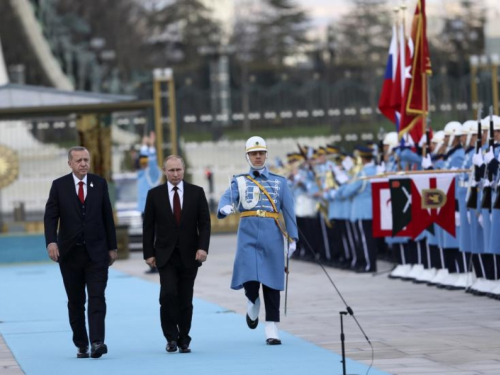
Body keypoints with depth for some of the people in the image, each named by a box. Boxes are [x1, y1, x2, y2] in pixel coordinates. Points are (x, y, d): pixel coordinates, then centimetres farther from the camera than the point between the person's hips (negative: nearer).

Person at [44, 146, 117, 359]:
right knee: (75, 301, 6)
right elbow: (50, 216, -4)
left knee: (97, 297, -12)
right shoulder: (59, 185, 0)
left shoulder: (100, 184, 5)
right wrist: (51, 242, -20)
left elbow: (107, 216, 8)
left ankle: (97, 342, -21)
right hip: (70, 252, 0)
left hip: (96, 252, 0)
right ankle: (81, 345, 14)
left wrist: (112, 247, 7)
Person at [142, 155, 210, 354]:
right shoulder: (155, 194, 3)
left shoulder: (196, 192, 4)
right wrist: (149, 253, -3)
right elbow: (148, 226, 4)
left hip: (189, 255, 1)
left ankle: (184, 340, 14)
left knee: (185, 300, 4)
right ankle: (171, 337, -5)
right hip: (166, 255, -1)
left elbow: (204, 223, 2)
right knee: (168, 294, -16)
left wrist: (203, 247, -12)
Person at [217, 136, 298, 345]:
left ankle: (272, 330, 4)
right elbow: (227, 198, -5)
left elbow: (288, 211, 9)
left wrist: (292, 238, 1)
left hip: (272, 236, 1)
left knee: (272, 282, 0)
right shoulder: (239, 181, 11)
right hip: (248, 235, -1)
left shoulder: (280, 182, 12)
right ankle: (253, 303, 20)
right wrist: (225, 208, -30)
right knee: (249, 278, -15)